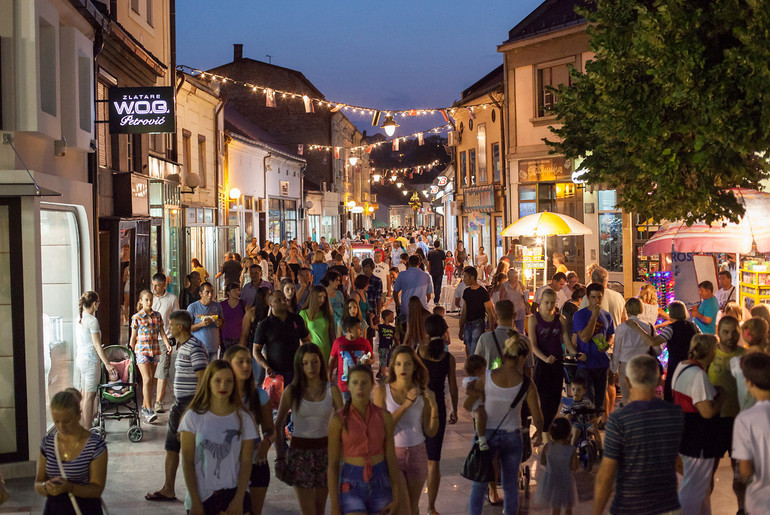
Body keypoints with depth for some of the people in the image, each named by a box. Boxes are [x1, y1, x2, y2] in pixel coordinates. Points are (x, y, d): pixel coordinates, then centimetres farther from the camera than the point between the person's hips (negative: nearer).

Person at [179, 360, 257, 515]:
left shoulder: (243, 418, 1)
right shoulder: (193, 417, -3)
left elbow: (246, 462, 0)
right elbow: (187, 463, -3)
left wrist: (239, 499, -7)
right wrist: (195, 502, -7)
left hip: (234, 493, 1)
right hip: (201, 497, -1)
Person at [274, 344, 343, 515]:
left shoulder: (332, 390, 0)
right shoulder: (291, 391, -2)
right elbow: (277, 425, 4)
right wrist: (280, 457, -2)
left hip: (325, 450, 2)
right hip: (300, 451, -2)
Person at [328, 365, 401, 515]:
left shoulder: (385, 416, 0)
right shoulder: (338, 419, -7)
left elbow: (391, 459, 1)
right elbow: (333, 464, -5)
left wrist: (397, 499, -3)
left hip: (379, 485, 3)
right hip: (352, 487, -3)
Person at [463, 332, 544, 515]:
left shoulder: (487, 377, -12)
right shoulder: (526, 384, -12)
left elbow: (467, 405, -5)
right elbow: (537, 418, -9)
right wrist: (538, 434, 11)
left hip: (486, 434, 0)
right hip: (512, 436, 0)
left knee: (479, 486, 12)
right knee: (510, 486, 15)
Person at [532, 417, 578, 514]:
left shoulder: (547, 447, -13)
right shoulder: (572, 450, -19)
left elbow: (542, 462, -3)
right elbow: (574, 467, -11)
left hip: (550, 480, 2)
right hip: (565, 480, -2)